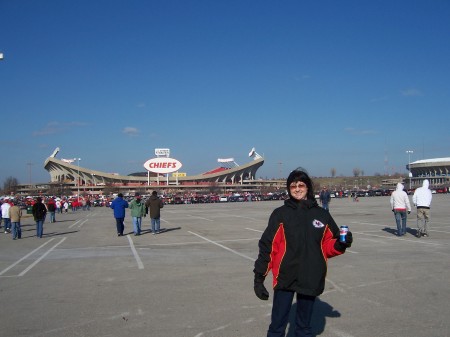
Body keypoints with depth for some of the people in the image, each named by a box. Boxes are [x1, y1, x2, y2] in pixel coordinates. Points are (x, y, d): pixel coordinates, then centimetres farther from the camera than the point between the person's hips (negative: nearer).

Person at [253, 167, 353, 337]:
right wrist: (259, 276, -9)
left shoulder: (322, 214, 3)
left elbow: (327, 245, 7)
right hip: (285, 278, -2)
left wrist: (340, 245, -14)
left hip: (311, 279, 3)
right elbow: (268, 246, -7)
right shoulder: (280, 214, -5)